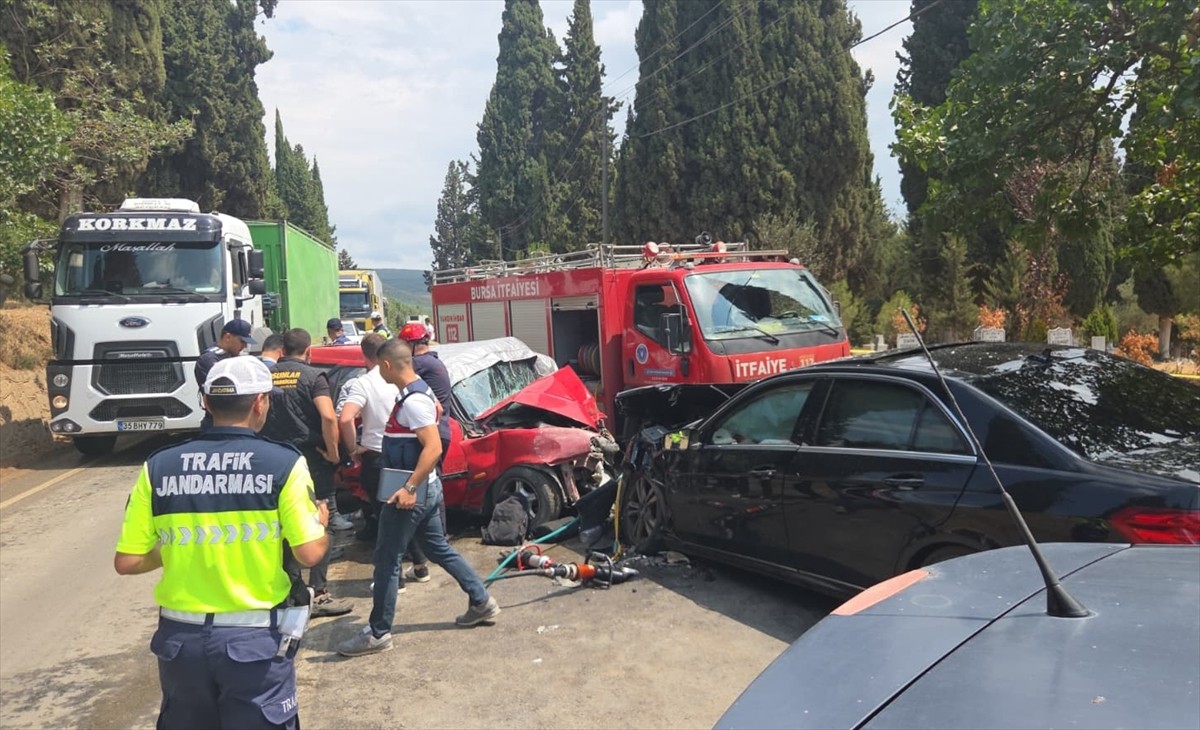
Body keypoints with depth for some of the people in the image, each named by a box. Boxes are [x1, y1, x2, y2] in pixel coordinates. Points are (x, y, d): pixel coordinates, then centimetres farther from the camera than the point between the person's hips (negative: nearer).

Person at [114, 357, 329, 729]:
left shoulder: (158, 466, -3)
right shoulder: (283, 462, -12)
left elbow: (127, 561, -1)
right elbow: (310, 553, -11)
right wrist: (321, 522, 9)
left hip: (180, 636, 3)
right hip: (255, 636, -3)